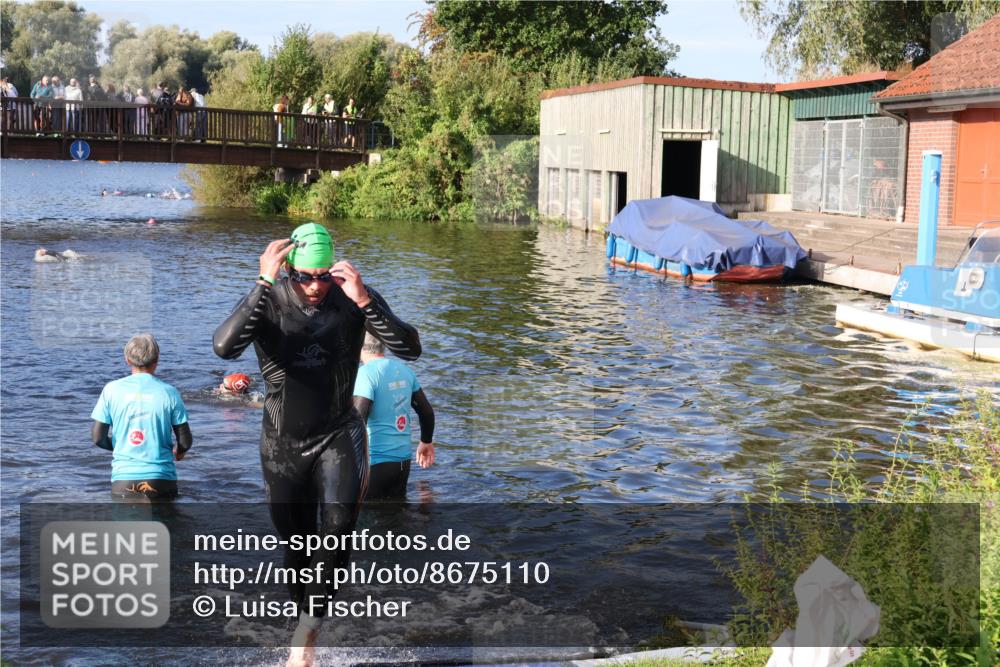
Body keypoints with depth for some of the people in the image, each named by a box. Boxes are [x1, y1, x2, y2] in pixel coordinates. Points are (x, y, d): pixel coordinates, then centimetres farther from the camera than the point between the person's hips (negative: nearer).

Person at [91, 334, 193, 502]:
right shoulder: (169, 393, -1)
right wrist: (178, 452, 25)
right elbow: (185, 441, 2)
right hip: (161, 478, 0)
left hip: (123, 477, 1)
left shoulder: (112, 389, 1)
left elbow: (97, 437, 3)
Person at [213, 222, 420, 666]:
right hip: (282, 443, 1)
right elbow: (225, 347, -32)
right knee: (297, 547, 12)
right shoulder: (266, 302, -12)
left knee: (338, 526, -24)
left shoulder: (354, 300, -11)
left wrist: (364, 301, -33)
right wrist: (264, 284, -37)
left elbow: (410, 350, -21)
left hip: (338, 436, -1)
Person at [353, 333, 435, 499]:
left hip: (374, 461, -7)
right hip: (403, 460, 7)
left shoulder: (366, 373, -13)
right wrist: (426, 442, 32)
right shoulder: (404, 370, 8)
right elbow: (427, 411, 17)